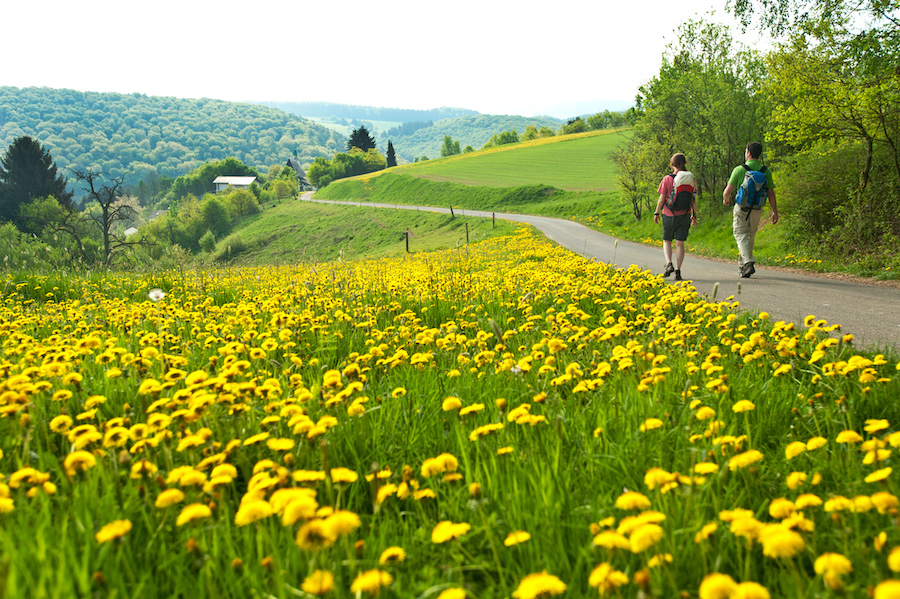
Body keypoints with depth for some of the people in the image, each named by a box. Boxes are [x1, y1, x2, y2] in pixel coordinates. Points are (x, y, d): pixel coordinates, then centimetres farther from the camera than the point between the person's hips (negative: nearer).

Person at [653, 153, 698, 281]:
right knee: (680, 244, 7)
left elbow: (662, 199, -7)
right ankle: (678, 271, 2)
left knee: (667, 241, 15)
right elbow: (694, 199, 3)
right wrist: (694, 215, 14)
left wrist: (657, 213, 6)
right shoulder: (691, 179, -1)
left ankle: (669, 264, -5)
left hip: (669, 215, -2)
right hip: (684, 216, 2)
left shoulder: (667, 179, -10)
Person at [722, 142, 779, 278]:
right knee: (750, 236, 18)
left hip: (742, 208, -4)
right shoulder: (766, 171, 1)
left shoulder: (739, 169, -9)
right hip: (757, 210, 4)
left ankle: (748, 262, -22)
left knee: (741, 235, 0)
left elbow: (727, 191, -9)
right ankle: (742, 264, 29)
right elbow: (771, 194, 2)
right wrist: (775, 211, 9)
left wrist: (725, 200, 13)